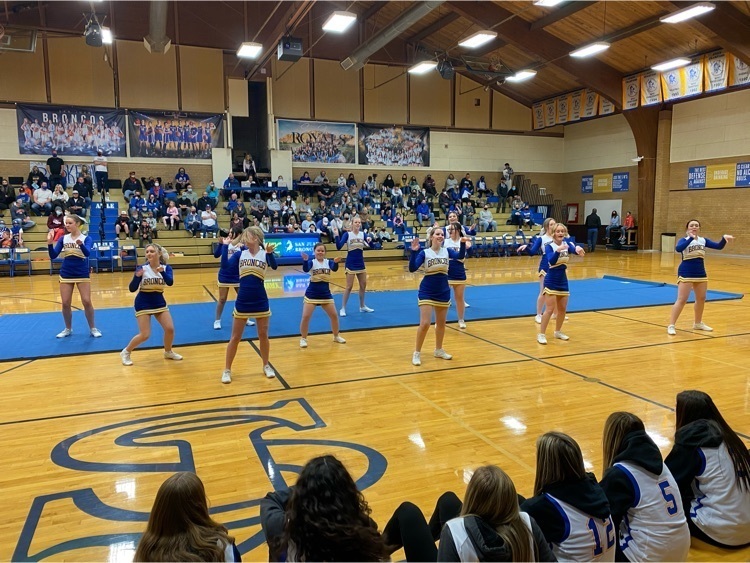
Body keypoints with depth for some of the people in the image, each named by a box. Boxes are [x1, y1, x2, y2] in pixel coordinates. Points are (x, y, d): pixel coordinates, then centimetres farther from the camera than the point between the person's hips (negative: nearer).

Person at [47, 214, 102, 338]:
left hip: (82, 275, -3)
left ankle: (93, 328, 10)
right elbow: (53, 256, -2)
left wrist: (81, 244, -46)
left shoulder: (86, 238, -7)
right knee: (65, 304, 5)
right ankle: (68, 329, 22)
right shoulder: (63, 238, 2)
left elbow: (87, 253, -25)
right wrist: (49, 243, -19)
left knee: (87, 302, -5)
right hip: (66, 274, 3)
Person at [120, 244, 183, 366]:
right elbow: (132, 289, -16)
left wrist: (162, 272, -45)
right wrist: (137, 277, -34)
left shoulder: (166, 268, -6)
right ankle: (125, 352, 15)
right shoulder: (142, 268, -12)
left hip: (159, 302, 3)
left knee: (170, 329, -3)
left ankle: (168, 352, 23)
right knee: (144, 335, -8)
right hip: (143, 304, -3)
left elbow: (170, 282, -26)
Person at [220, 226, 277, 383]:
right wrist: (225, 245, -18)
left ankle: (266, 366, 30)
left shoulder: (265, 254, -6)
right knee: (235, 337, 8)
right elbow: (225, 265, -15)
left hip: (260, 302, -1)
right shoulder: (240, 254, -1)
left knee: (263, 336, 11)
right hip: (242, 302, 1)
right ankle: (227, 370, 20)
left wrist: (269, 253, -42)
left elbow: (274, 266, -25)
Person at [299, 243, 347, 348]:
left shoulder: (328, 262, -1)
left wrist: (336, 262, -44)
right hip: (311, 294, -3)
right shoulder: (311, 262, -8)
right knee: (306, 317, -8)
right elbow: (305, 269, -28)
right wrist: (305, 260, -49)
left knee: (334, 315, 8)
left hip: (326, 294, 3)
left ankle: (336, 336, 28)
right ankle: (303, 338, 8)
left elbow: (334, 268, -21)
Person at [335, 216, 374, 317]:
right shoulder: (347, 234, -8)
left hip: (361, 264, 5)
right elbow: (339, 247, -17)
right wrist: (336, 236, -30)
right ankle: (343, 308, 5)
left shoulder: (363, 234, 3)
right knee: (349, 287, -5)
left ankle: (362, 306, 27)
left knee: (363, 285, 12)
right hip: (350, 264, -5)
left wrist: (370, 240, -26)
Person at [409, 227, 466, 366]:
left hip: (443, 292, 4)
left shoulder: (447, 251, 2)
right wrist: (414, 251, -30)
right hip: (427, 292, -4)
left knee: (441, 323, 14)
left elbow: (460, 256, -16)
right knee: (425, 324, -10)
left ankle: (439, 350, 32)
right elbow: (412, 269, -18)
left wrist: (463, 244, -32)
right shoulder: (424, 252, -8)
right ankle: (417, 353, 6)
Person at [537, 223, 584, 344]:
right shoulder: (549, 246, -13)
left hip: (563, 281, 6)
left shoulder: (567, 244, 0)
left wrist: (578, 249, -46)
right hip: (551, 281, -5)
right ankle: (541, 334, -2)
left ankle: (558, 332, 30)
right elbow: (551, 261, -29)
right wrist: (558, 250, -46)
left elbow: (574, 249, -22)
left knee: (562, 309, 12)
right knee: (550, 309, -10)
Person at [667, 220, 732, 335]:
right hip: (686, 273, -6)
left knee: (701, 299, 16)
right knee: (682, 300, -11)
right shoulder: (684, 240, -9)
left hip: (700, 273, 6)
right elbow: (678, 248, -30)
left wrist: (724, 238, -19)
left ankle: (698, 323, 33)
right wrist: (691, 238, -39)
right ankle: (671, 325, -7)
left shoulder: (703, 240, 7)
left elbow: (718, 246, 0)